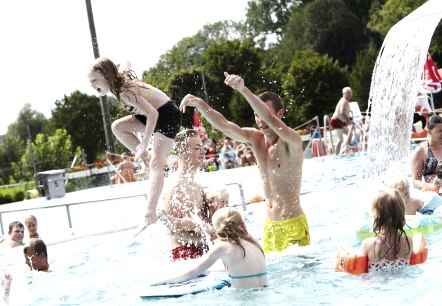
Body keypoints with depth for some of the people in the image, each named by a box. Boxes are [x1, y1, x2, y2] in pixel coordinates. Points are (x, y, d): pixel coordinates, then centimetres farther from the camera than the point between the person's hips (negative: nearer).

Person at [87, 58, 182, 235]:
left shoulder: (125, 92, -27)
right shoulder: (120, 81, -2)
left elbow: (152, 114, -34)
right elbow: (126, 65, 22)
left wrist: (143, 145, -33)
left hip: (167, 116, -10)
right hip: (154, 114, 10)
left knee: (155, 164, -20)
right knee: (118, 127, 5)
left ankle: (150, 215, -29)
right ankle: (146, 159, 6)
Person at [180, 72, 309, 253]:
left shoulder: (290, 141, -14)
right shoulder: (255, 139, 4)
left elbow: (270, 120, -33)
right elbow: (224, 126, -7)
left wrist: (243, 89, -45)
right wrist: (200, 104, -23)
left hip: (293, 224, -6)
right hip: (269, 225, 6)